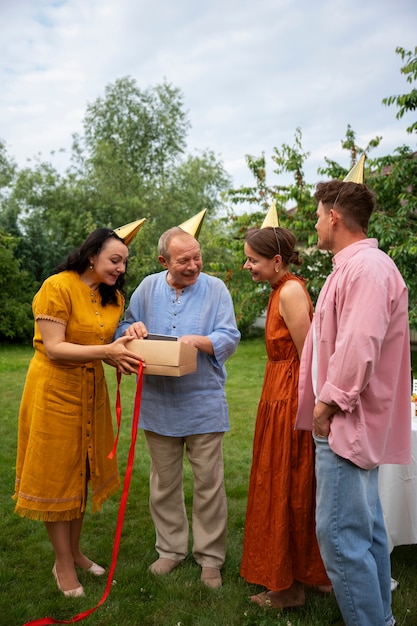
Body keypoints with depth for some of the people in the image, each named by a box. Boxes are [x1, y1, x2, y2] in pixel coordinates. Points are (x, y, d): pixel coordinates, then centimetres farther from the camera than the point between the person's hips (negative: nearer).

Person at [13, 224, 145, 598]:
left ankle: (75, 551, 32)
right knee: (57, 474, 5)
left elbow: (108, 343, 9)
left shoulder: (114, 297, 5)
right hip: (55, 391, -7)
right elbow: (53, 348, -21)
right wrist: (105, 351, -30)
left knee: (83, 470, 14)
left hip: (91, 392, 7)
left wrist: (123, 351, -13)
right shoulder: (58, 287, -16)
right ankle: (63, 563, 20)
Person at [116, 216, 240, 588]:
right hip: (159, 401, 3)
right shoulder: (148, 287, 3)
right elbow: (125, 331, 9)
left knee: (209, 482, 6)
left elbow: (230, 338, -8)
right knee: (164, 481, 15)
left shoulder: (215, 288, -4)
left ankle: (210, 555, 23)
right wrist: (133, 329, -14)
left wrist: (199, 340, -26)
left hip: (204, 401, -2)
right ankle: (170, 548, 33)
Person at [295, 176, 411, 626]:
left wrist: (328, 403, -16)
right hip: (349, 420, 11)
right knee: (366, 527, 19)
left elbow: (359, 348, -26)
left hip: (347, 422, -11)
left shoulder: (366, 267, -18)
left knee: (340, 534, -5)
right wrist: (326, 402, 16)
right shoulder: (354, 265, 14)